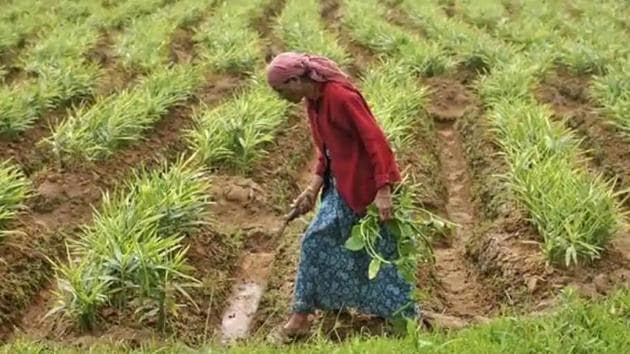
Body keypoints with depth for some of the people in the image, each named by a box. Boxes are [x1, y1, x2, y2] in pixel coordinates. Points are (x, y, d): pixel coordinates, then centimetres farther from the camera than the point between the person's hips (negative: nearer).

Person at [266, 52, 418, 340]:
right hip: (341, 186, 9)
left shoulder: (341, 96, -24)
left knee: (380, 250, 3)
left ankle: (407, 318, 20)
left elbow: (376, 141, -26)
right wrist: (313, 189, 2)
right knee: (316, 240, 13)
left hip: (367, 185, -9)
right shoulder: (313, 102, 4)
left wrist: (383, 191, -28)